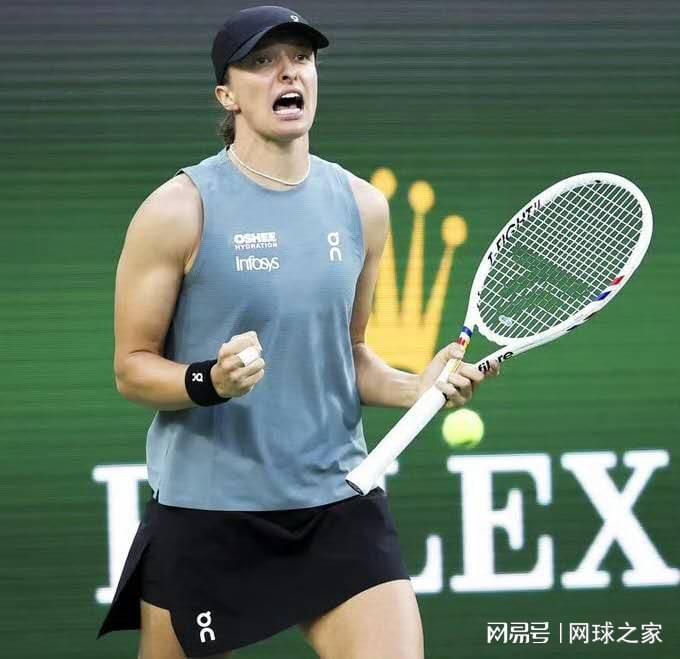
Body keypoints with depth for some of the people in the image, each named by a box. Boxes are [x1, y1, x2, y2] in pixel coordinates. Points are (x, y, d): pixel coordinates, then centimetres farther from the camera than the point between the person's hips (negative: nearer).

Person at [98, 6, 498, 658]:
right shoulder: (179, 209, -8)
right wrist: (211, 381, -24)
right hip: (207, 512, -3)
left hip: (341, 507, 3)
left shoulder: (362, 206, 7)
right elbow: (132, 366, -4)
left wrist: (417, 388, -1)